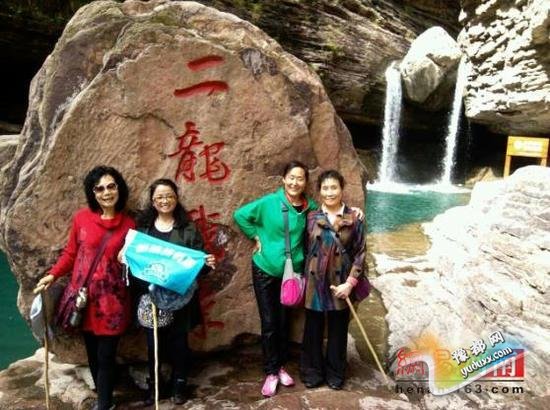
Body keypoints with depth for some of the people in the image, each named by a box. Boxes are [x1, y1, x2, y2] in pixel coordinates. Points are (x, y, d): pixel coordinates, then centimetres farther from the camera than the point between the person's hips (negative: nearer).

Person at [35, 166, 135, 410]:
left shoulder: (128, 224, -1)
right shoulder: (81, 218, -2)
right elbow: (71, 253, 6)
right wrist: (52, 275, -5)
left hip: (112, 298, -1)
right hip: (84, 295, 2)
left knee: (106, 355, 3)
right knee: (92, 352, 14)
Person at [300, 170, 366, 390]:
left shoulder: (354, 219, -4)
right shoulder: (311, 217, 0)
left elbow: (360, 253, -4)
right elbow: (305, 250, 6)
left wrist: (350, 283, -11)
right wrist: (304, 279, 2)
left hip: (340, 283, -1)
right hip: (315, 282, 1)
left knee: (338, 329, 13)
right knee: (313, 329, 11)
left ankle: (335, 373, 31)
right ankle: (312, 372, 29)